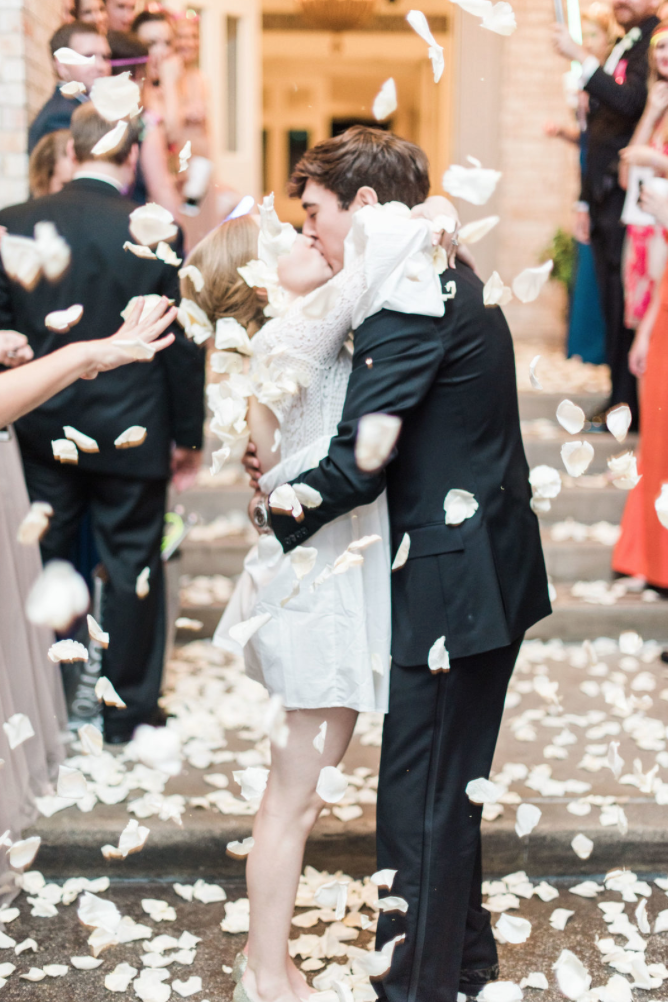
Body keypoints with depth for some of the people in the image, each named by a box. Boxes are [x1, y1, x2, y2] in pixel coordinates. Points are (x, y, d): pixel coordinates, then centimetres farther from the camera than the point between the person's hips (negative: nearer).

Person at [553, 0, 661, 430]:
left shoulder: (653, 44, -5)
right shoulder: (619, 49, 21)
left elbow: (631, 103, -23)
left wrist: (580, 57, -22)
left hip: (628, 198, -9)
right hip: (605, 200, 9)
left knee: (625, 303, -8)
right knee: (613, 302, 9)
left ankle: (629, 404, -2)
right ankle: (621, 398, 15)